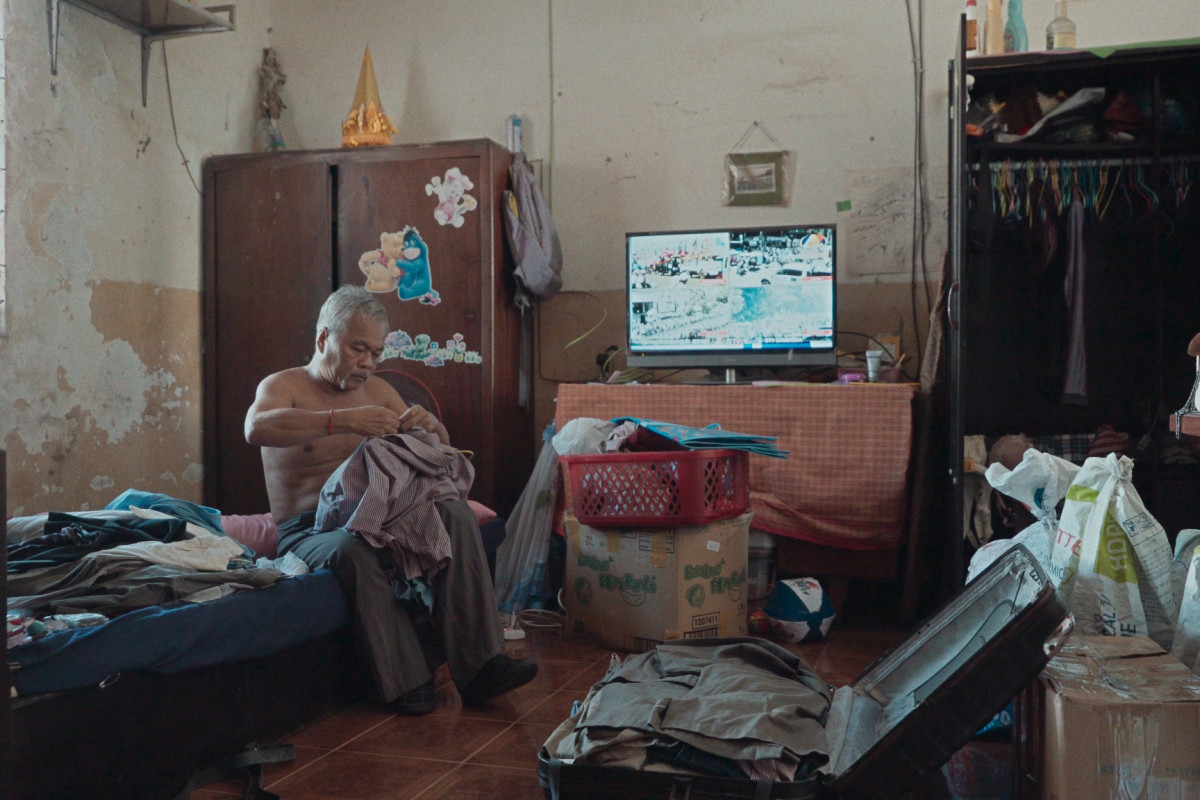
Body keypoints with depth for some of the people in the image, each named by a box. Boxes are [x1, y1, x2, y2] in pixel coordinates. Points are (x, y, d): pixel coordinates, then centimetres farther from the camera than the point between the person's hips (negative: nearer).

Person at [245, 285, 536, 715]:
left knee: (454, 513, -24)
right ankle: (407, 682, -32)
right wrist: (344, 419, -34)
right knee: (352, 549, -39)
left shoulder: (378, 391, 19)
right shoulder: (284, 386, 1)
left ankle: (479, 664, -29)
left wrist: (429, 425, -4)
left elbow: (438, 454, 21)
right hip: (308, 531, -4)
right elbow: (257, 428, -24)